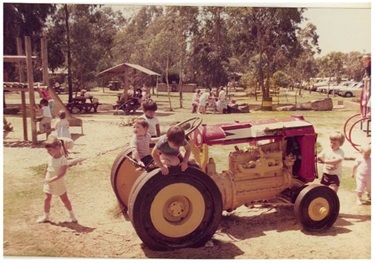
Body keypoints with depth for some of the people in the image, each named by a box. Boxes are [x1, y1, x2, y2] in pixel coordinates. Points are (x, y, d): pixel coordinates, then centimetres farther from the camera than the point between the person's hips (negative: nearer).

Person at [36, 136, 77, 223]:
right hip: (48, 184, 4)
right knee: (47, 199, 4)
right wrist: (45, 179, 4)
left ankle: (72, 215, 23)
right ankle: (46, 216, 20)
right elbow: (46, 169, 7)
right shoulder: (49, 159, -4)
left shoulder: (63, 159, -21)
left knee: (65, 199, 7)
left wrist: (52, 179, -31)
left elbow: (62, 173, -28)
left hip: (59, 184, -4)